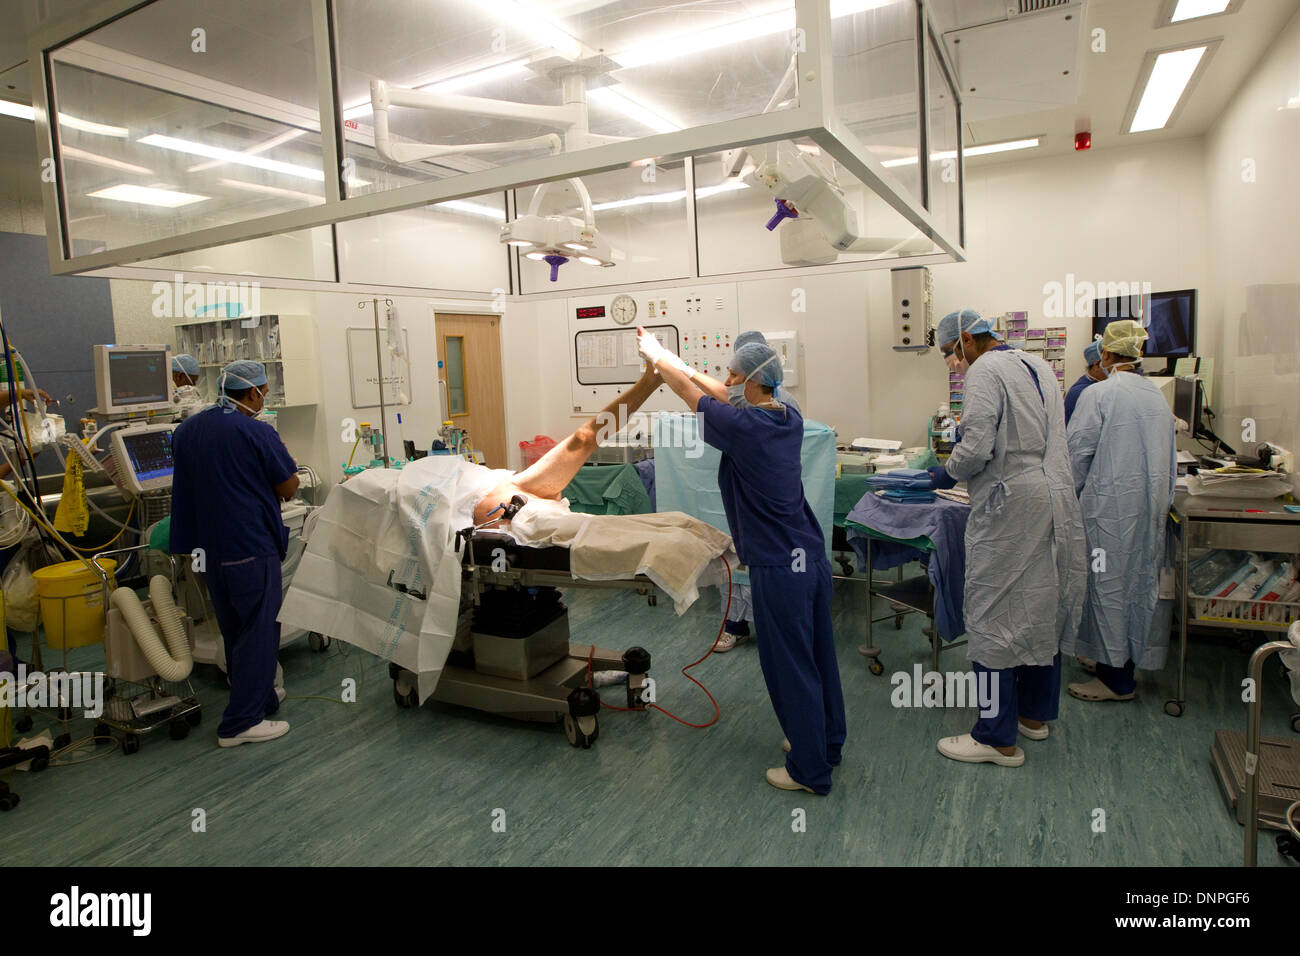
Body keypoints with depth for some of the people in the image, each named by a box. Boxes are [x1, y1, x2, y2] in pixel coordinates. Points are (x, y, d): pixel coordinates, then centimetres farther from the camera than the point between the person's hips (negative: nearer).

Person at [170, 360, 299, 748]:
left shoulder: (186, 430, 7)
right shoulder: (257, 433, -15)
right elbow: (289, 487, -8)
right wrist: (281, 456, 11)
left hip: (209, 548, 8)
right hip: (251, 548, -8)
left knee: (234, 629, 19)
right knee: (258, 631, 1)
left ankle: (260, 695, 34)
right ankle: (241, 722, 3)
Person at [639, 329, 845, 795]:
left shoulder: (743, 427, -18)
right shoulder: (789, 419, 3)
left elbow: (688, 390, -3)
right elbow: (733, 398, 18)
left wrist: (655, 353, 15)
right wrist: (681, 364, 24)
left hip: (779, 568, -8)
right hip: (813, 558, 8)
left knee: (790, 668, 5)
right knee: (818, 657, 20)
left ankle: (810, 770, 18)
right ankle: (827, 742, 38)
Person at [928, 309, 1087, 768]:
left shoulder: (985, 370, -12)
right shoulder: (1039, 366, 15)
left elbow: (976, 447, -22)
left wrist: (946, 473, -3)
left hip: (1010, 505, -9)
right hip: (1055, 498, 9)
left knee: (994, 616, -2)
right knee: (1043, 608, 17)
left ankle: (997, 738, 4)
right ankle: (1034, 713, 31)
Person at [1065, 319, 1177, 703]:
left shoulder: (1098, 394, -12)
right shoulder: (1158, 396, 9)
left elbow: (1078, 453, -11)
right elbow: (1169, 456, 15)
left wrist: (1070, 496, 3)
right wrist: (1159, 503, 23)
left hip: (1110, 505, -7)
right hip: (1150, 508, 7)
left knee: (1109, 583, 1)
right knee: (1141, 580, 14)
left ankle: (1116, 677, 8)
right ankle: (1128, 660, 27)